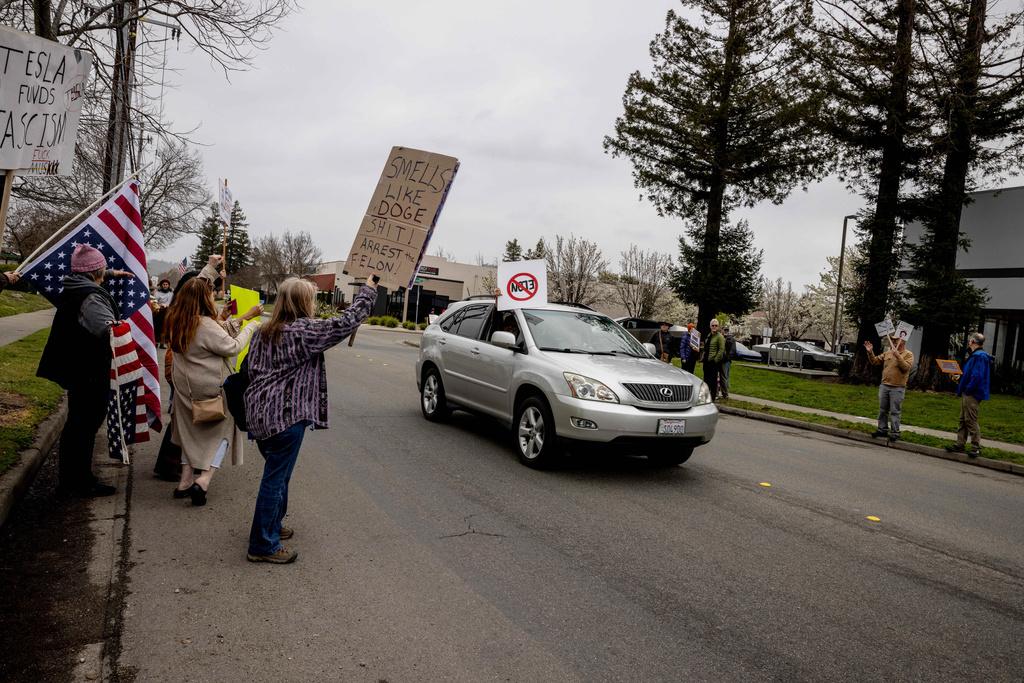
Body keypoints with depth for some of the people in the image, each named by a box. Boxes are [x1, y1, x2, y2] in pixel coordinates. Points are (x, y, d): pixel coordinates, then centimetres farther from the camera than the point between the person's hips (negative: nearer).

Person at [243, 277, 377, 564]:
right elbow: (345, 323, -12)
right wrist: (368, 290, -3)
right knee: (275, 479, -1)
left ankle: (272, 526, 37)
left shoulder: (265, 332, 12)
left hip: (259, 413, 9)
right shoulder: (305, 331, -13)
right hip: (286, 416, -9)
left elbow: (252, 368, 15)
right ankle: (263, 546, 8)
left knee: (277, 474, 23)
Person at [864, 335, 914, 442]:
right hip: (884, 386, 5)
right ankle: (882, 429, 19)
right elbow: (874, 361, 14)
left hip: (897, 388, -5)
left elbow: (906, 367, -19)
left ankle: (895, 432, 3)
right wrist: (870, 352, -2)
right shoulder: (888, 353, 11)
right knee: (882, 410, 10)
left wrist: (897, 355, -24)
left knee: (895, 411, -3)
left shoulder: (908, 354, -3)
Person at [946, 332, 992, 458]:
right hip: (966, 393, 11)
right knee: (963, 420, 13)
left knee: (971, 420, -6)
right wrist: (960, 378, 11)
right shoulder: (974, 356, 16)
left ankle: (976, 447, 1)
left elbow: (977, 376, -23)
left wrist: (967, 389, -18)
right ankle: (960, 444, 18)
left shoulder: (980, 356, -16)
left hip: (972, 395, -11)